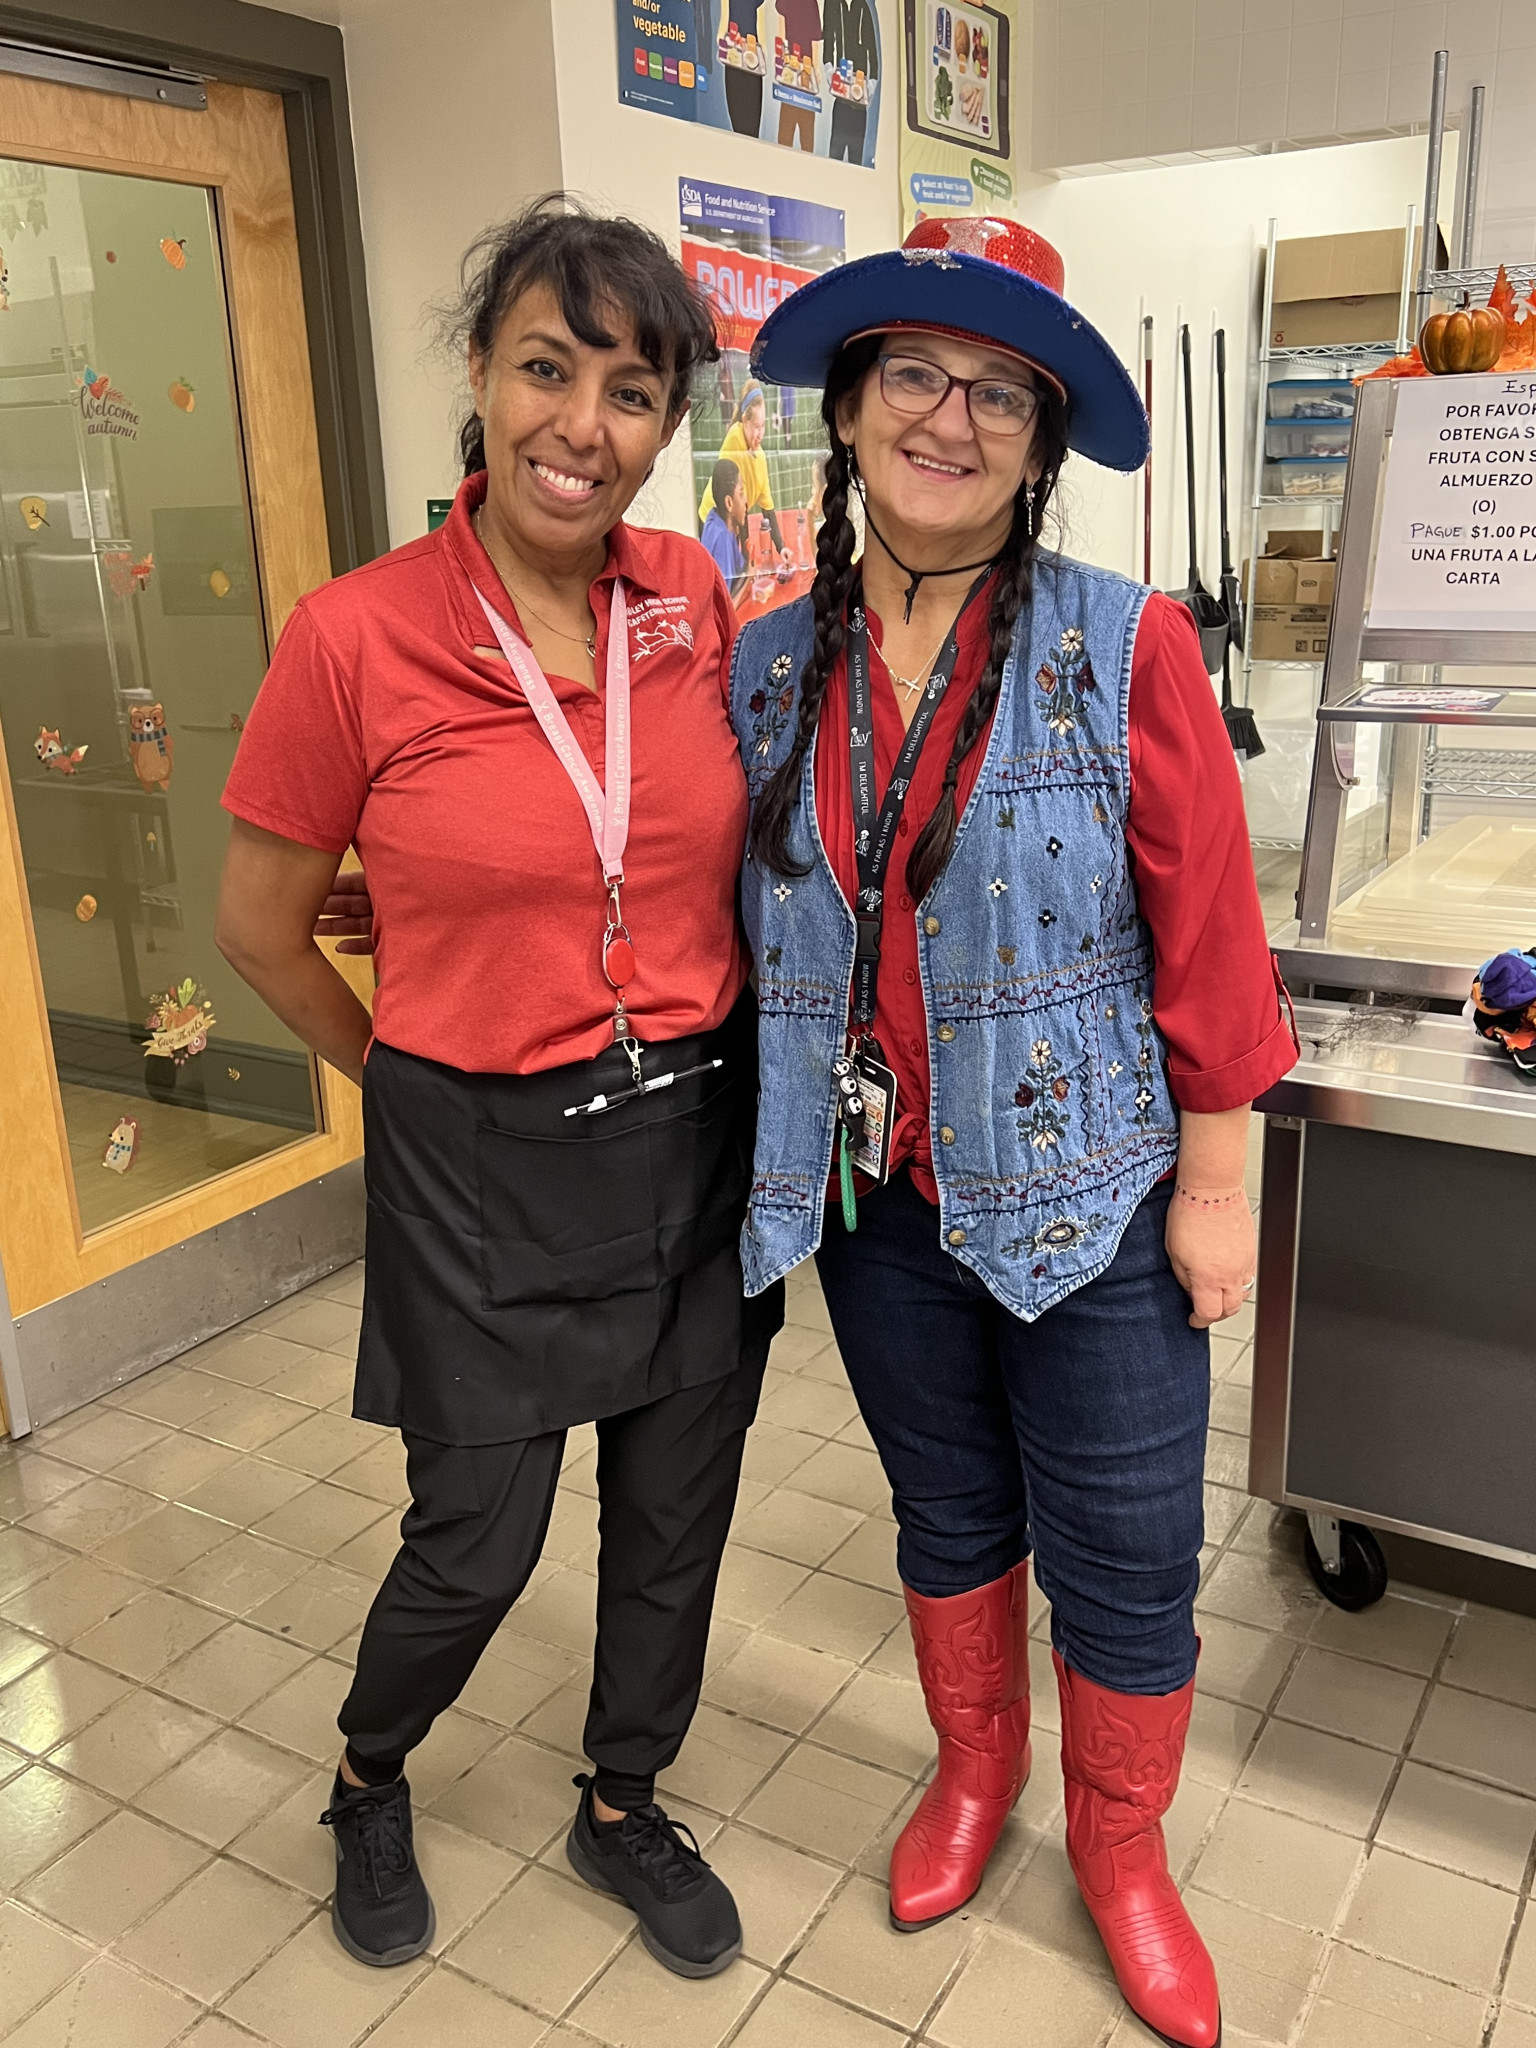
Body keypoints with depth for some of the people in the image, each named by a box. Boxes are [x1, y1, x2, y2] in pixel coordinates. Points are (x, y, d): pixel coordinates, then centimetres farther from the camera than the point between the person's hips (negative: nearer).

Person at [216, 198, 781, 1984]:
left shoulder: (705, 604, -4)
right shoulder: (357, 639, -15)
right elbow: (261, 928, -3)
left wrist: (717, 1054, 7)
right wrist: (420, 1080, 6)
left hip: (696, 1143, 4)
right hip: (485, 1166, -3)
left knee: (675, 1519, 18)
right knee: (476, 1548, 13)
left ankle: (622, 1806, 47)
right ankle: (369, 1781, 48)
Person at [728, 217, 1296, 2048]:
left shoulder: (1127, 648, -11)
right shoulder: (769, 672, -1)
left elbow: (1205, 935, -9)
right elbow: (742, 930, 7)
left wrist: (1214, 1186, -7)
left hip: (1090, 1192, -2)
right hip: (878, 1194, 3)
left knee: (1122, 1561, 10)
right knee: (946, 1512, 22)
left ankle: (1119, 1848, 39)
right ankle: (974, 1769, 49)